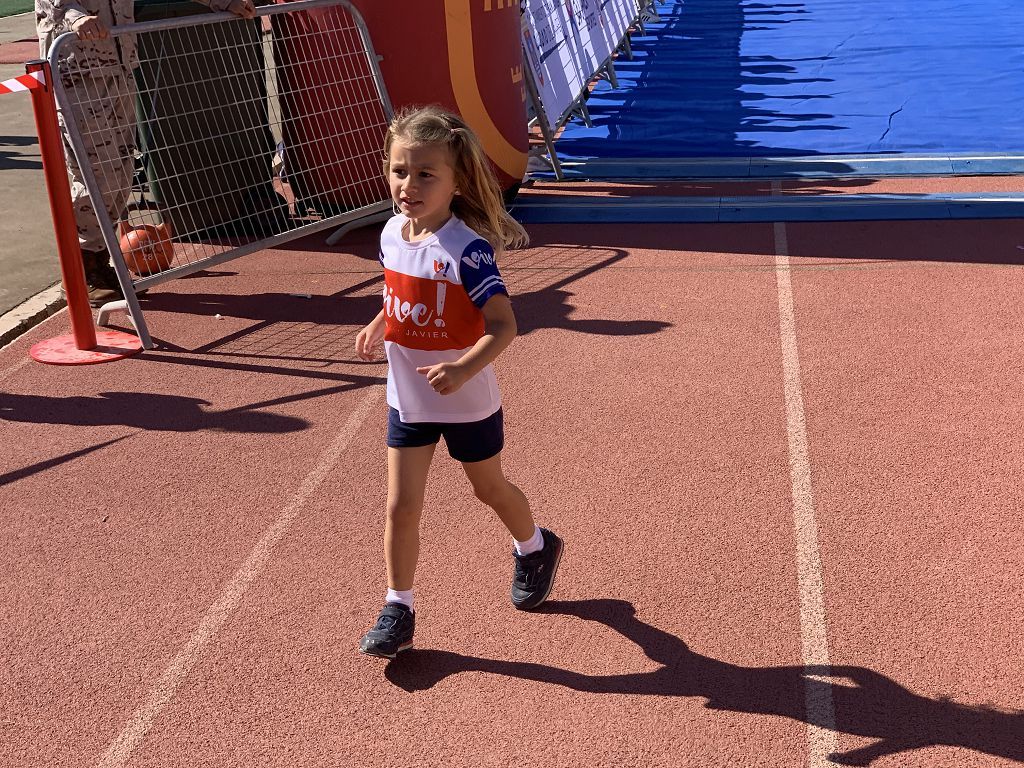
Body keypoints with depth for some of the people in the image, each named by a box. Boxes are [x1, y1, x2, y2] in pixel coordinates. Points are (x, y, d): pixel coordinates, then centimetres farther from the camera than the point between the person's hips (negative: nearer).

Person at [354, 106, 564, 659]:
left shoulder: (468, 249, -25)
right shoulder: (392, 233, -5)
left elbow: (504, 326, -27)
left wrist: (464, 369, -40)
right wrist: (378, 325, 3)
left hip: (466, 401, -5)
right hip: (406, 400, 5)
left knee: (489, 489, 18)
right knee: (400, 505, 4)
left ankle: (535, 549, 48)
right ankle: (397, 611, 18)